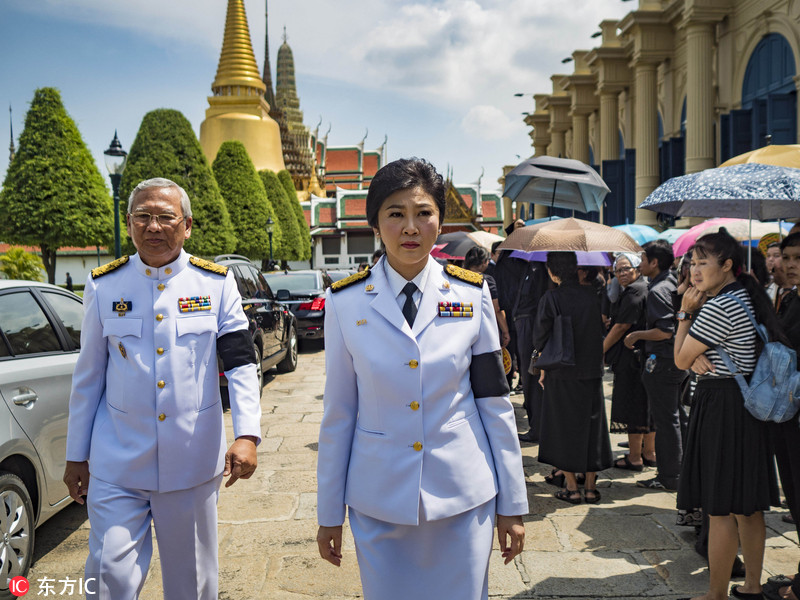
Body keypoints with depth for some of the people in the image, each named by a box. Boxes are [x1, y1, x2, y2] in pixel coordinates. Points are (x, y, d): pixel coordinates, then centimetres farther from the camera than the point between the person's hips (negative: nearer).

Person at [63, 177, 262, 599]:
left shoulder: (216, 282, -1)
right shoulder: (104, 285, 2)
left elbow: (241, 361, -5)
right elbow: (88, 377, 8)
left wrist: (246, 435, -18)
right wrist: (76, 455, 10)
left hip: (193, 461, 0)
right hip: (118, 462, 0)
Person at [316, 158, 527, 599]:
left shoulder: (472, 295, -3)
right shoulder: (346, 302, -4)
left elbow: (495, 402, 1)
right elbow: (338, 413, 1)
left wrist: (512, 505, 3)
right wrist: (329, 514, 5)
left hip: (464, 497, 0)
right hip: (379, 502, 0)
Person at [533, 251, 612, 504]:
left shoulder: (550, 298, -12)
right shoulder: (591, 296, -1)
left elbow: (541, 339, -9)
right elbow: (599, 332, 9)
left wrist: (543, 369, 3)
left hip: (561, 373, -3)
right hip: (591, 371, 4)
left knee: (564, 428, 7)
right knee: (591, 425, 12)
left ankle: (571, 487, 11)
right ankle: (590, 487, 18)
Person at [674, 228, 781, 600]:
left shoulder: (718, 307, -19)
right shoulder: (746, 295, 13)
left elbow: (680, 360, -11)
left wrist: (685, 311, -6)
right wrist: (698, 356, -6)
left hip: (721, 408, -10)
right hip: (747, 403, 10)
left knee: (719, 509, -1)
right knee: (748, 505, 17)